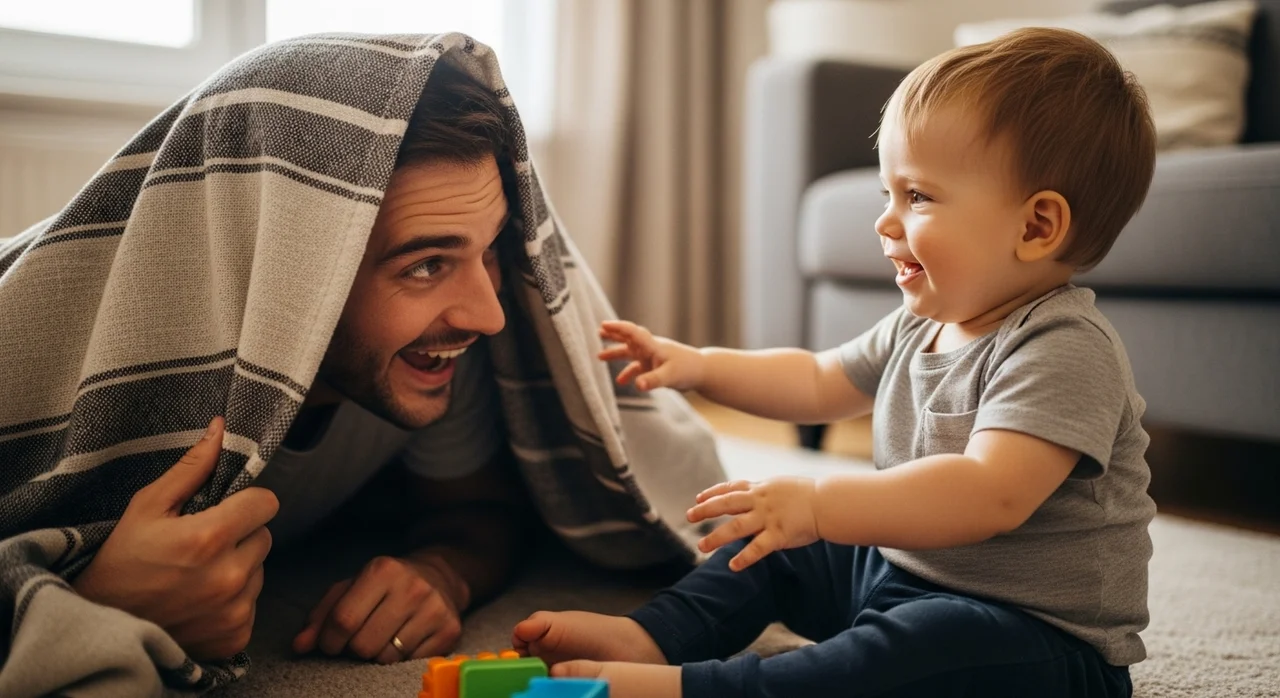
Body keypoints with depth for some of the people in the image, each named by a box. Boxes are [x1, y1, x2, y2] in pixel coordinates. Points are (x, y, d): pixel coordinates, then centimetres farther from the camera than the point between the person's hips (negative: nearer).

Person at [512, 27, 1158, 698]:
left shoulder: (1065, 350, -23)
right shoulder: (918, 325, 5)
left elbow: (989, 494, -37)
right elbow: (817, 382, 18)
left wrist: (819, 503, -43)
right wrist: (697, 365, 9)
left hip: (1039, 639, -9)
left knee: (937, 642, -38)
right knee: (770, 533, 12)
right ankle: (650, 636, -5)